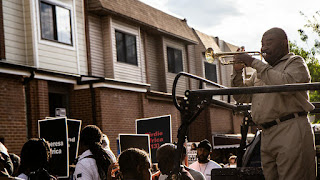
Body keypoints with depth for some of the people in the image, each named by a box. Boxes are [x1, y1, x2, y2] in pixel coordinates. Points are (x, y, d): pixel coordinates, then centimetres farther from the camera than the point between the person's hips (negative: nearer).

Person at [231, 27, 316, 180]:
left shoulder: (295, 62, 6)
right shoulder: (261, 71, 27)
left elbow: (286, 84, -16)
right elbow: (241, 97, 23)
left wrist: (255, 63, -11)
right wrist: (237, 71, 7)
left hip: (291, 132, -6)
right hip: (266, 136, 7)